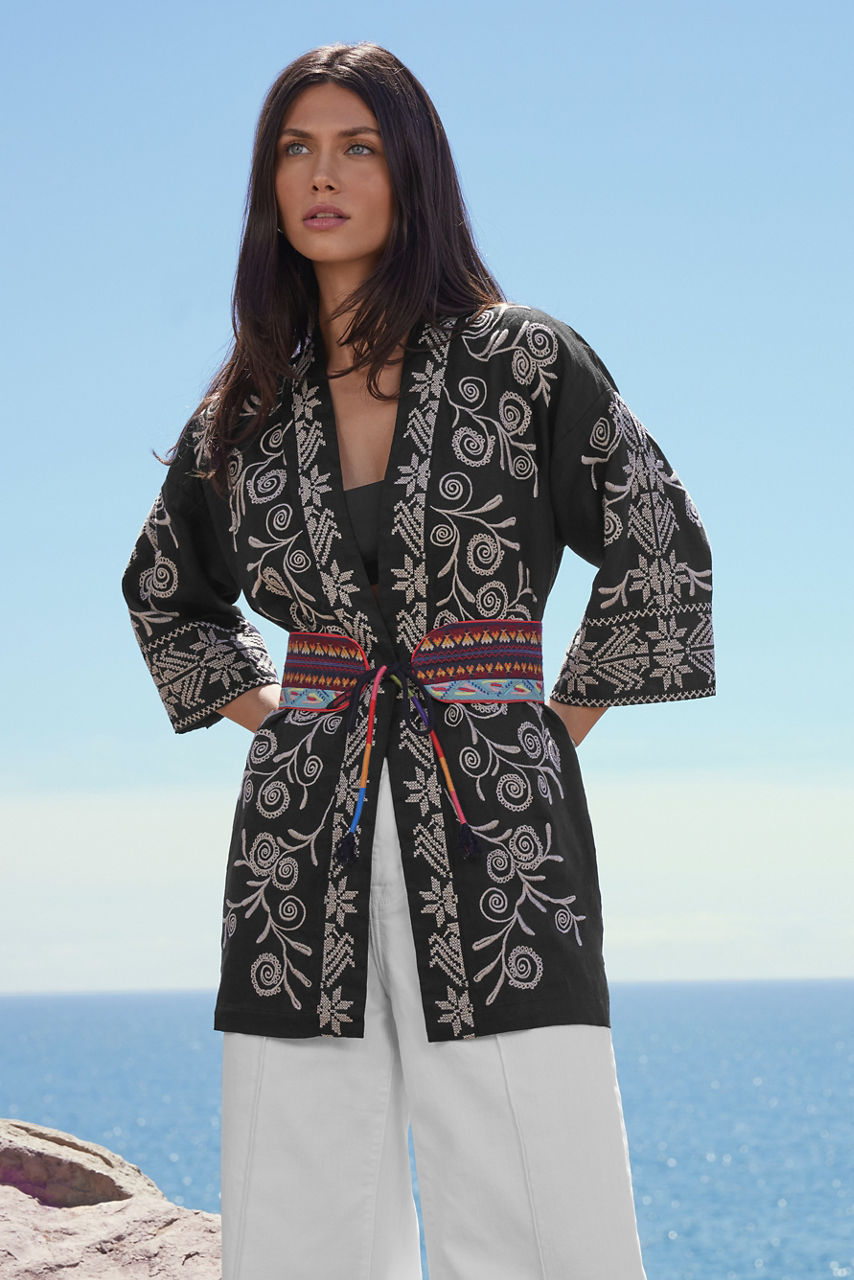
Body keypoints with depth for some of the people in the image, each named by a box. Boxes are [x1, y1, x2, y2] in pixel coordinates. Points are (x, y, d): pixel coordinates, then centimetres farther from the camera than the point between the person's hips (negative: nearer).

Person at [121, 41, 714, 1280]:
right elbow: (165, 592, 28)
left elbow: (661, 553, 5)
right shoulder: (247, 407, 12)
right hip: (304, 835, 4)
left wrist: (557, 726, 4)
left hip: (493, 827, -3)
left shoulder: (526, 361, 1)